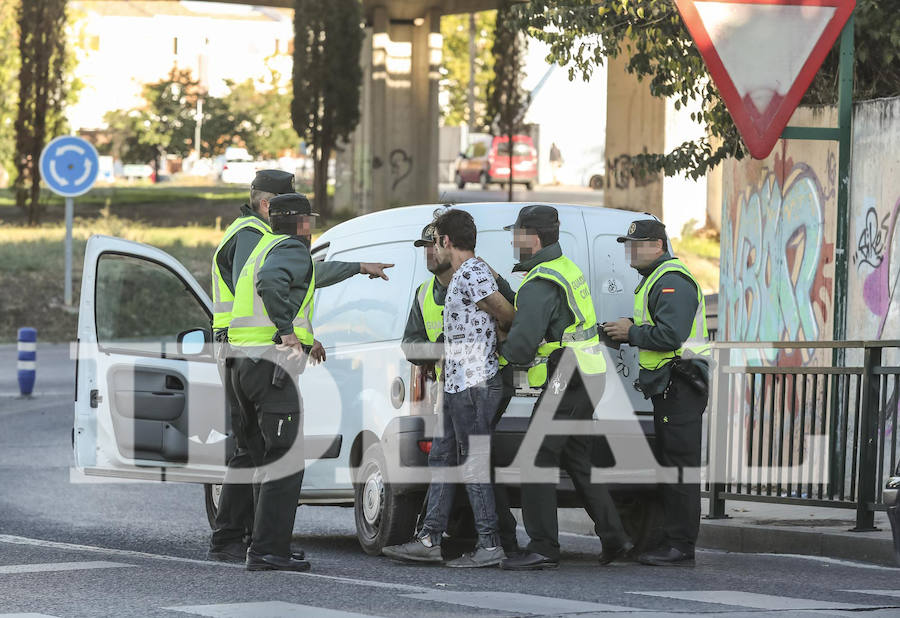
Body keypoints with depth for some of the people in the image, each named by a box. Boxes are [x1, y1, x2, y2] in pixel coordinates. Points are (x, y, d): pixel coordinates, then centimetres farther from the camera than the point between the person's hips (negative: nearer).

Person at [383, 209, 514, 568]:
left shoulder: (472, 274, -13)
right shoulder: (461, 275, 18)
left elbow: (507, 316, -9)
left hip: (474, 386, -11)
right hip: (457, 388, 11)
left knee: (473, 465, -8)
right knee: (441, 460, 12)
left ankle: (489, 546, -6)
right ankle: (429, 541, 14)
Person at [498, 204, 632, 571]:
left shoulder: (539, 286, -17)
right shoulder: (566, 269, 15)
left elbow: (522, 346, -24)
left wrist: (502, 352, -5)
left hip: (564, 383, -10)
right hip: (587, 380, 10)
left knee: (537, 461, -7)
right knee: (576, 459, 18)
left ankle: (543, 548, -9)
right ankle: (613, 537, 18)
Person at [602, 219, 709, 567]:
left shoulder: (671, 282, -14)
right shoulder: (657, 279, 22)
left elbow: (670, 335, -24)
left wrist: (631, 334, -11)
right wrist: (626, 329, 11)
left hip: (680, 388, -11)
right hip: (669, 388, 11)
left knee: (679, 467, -10)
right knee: (671, 467, 12)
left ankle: (681, 548, -11)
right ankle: (675, 543, 16)